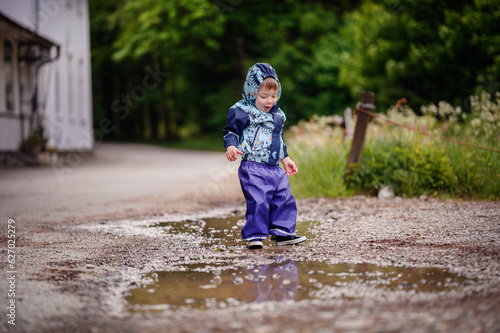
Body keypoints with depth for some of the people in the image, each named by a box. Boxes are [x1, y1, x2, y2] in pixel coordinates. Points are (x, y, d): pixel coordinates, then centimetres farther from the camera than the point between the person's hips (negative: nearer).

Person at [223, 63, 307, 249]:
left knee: (284, 199, 8)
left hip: (275, 168, 7)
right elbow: (231, 131, -6)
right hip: (253, 168, -7)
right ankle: (255, 235, -3)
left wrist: (285, 159, 32)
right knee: (258, 201, -13)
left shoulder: (277, 115, 18)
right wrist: (231, 146, -25)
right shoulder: (241, 112, -5)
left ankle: (283, 232, 18)